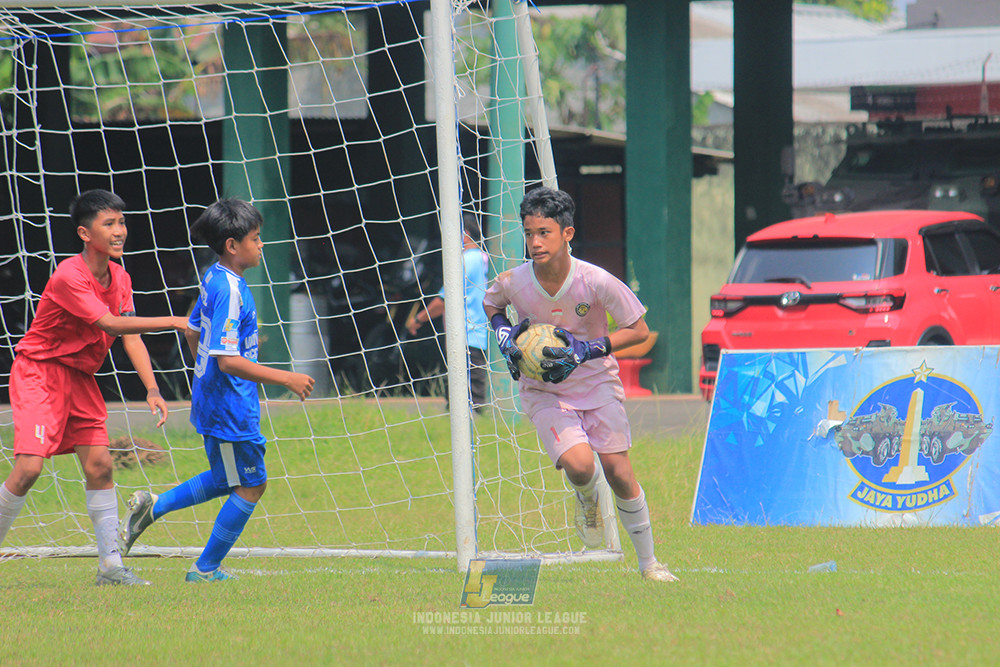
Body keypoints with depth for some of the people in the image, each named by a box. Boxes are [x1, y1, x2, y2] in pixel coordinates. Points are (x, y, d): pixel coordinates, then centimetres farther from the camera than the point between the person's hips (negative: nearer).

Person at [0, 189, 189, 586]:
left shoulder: (120, 278, 3)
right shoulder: (68, 277, -22)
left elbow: (131, 337, 0)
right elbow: (110, 324, -29)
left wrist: (152, 390, -13)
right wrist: (174, 322, -32)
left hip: (80, 378, 7)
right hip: (38, 372, -7)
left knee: (99, 464, -3)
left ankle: (110, 564, -1)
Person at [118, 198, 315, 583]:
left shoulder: (215, 278, 7)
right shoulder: (229, 290, -23)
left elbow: (193, 332, 21)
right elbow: (227, 360, -27)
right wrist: (286, 379, -25)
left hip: (215, 402, 10)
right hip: (230, 406, -10)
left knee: (227, 480, 23)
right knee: (252, 486, 2)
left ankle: (152, 507, 20)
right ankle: (205, 571, 9)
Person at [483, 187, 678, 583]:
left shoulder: (597, 282, -23)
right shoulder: (513, 282, -17)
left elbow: (639, 330, -11)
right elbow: (491, 303, 9)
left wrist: (587, 350, -22)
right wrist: (505, 337, -11)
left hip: (596, 382, 0)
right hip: (544, 390, 0)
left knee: (618, 472, -3)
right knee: (578, 464, -23)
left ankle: (648, 562, 16)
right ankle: (587, 502, 15)